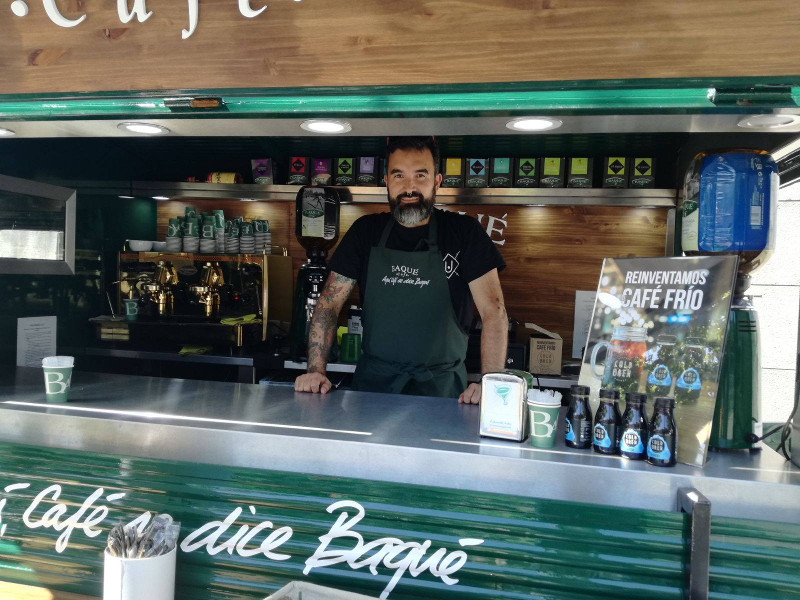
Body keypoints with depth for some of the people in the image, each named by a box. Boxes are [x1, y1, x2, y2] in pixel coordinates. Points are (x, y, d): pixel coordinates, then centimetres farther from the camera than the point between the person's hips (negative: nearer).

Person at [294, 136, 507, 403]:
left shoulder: (465, 233, -1)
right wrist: (316, 369, -8)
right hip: (373, 380, 3)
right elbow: (330, 303, 5)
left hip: (441, 385, -2)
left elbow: (494, 310, -8)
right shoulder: (365, 231, 7)